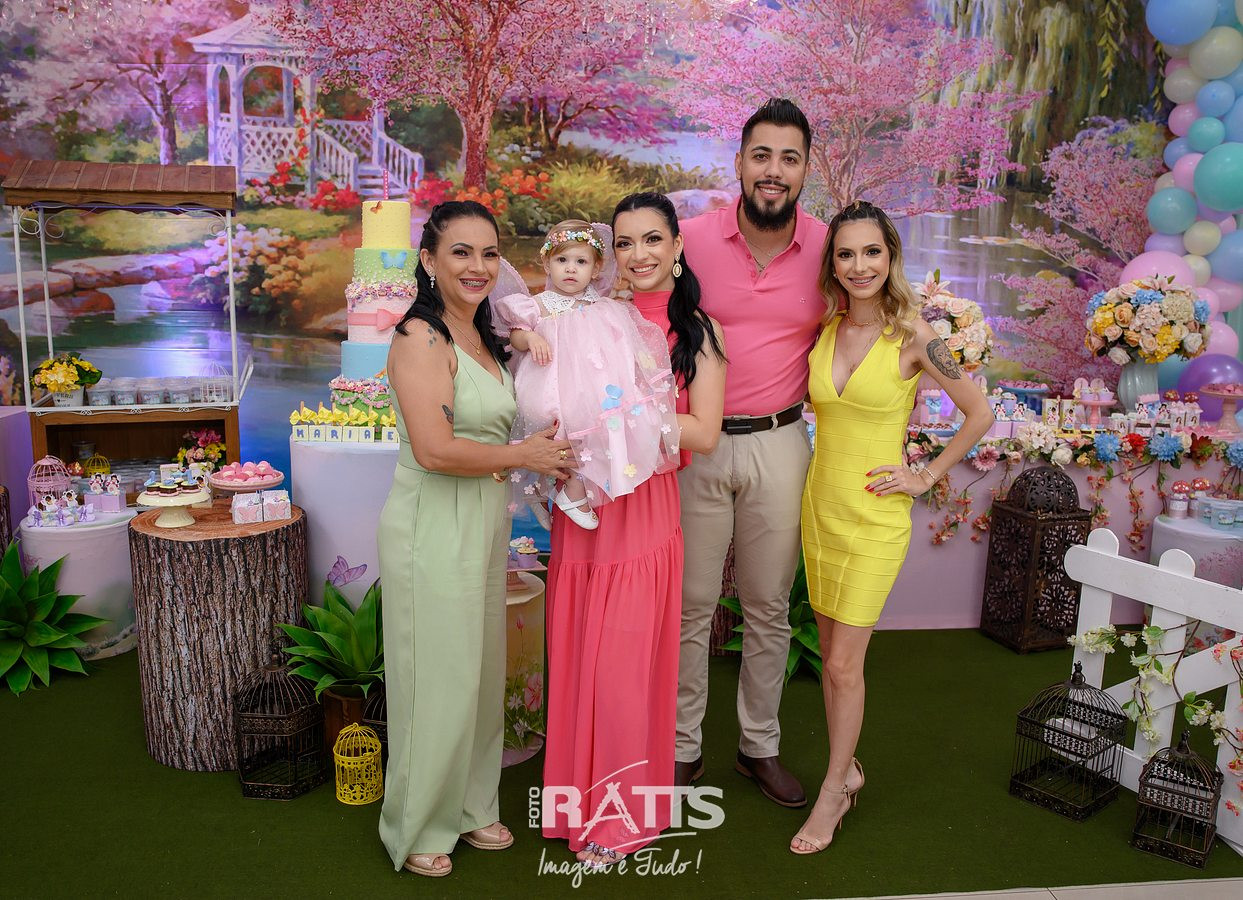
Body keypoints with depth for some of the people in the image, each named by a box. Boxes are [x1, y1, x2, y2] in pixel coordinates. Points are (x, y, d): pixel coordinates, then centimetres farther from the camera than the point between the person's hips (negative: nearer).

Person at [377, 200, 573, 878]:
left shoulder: (480, 336, 12)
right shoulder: (421, 336, -16)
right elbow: (435, 449, -25)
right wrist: (523, 455, -14)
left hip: (484, 520, 8)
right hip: (432, 525, -8)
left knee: (479, 671, 18)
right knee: (436, 681, 6)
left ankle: (470, 806, 38)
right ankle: (417, 828, 29)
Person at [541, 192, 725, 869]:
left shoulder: (697, 331, 0)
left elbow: (703, 434, -7)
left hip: (643, 510, -3)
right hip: (580, 507, 3)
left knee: (625, 666, 3)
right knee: (575, 657, 9)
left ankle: (620, 818, 24)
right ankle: (580, 798, 31)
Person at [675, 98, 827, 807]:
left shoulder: (827, 246, -1)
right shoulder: (693, 238, -6)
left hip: (781, 446, 2)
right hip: (697, 444, -1)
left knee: (770, 608, 13)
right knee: (691, 604, 7)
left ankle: (760, 744, 32)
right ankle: (684, 745, 25)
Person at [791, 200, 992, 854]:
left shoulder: (912, 335, -11)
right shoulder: (825, 329, 2)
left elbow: (979, 413, -3)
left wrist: (926, 476, -4)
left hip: (875, 516, -5)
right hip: (820, 504, 5)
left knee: (844, 662, 0)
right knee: (830, 651, 14)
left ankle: (833, 792, 20)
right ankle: (847, 769, 34)